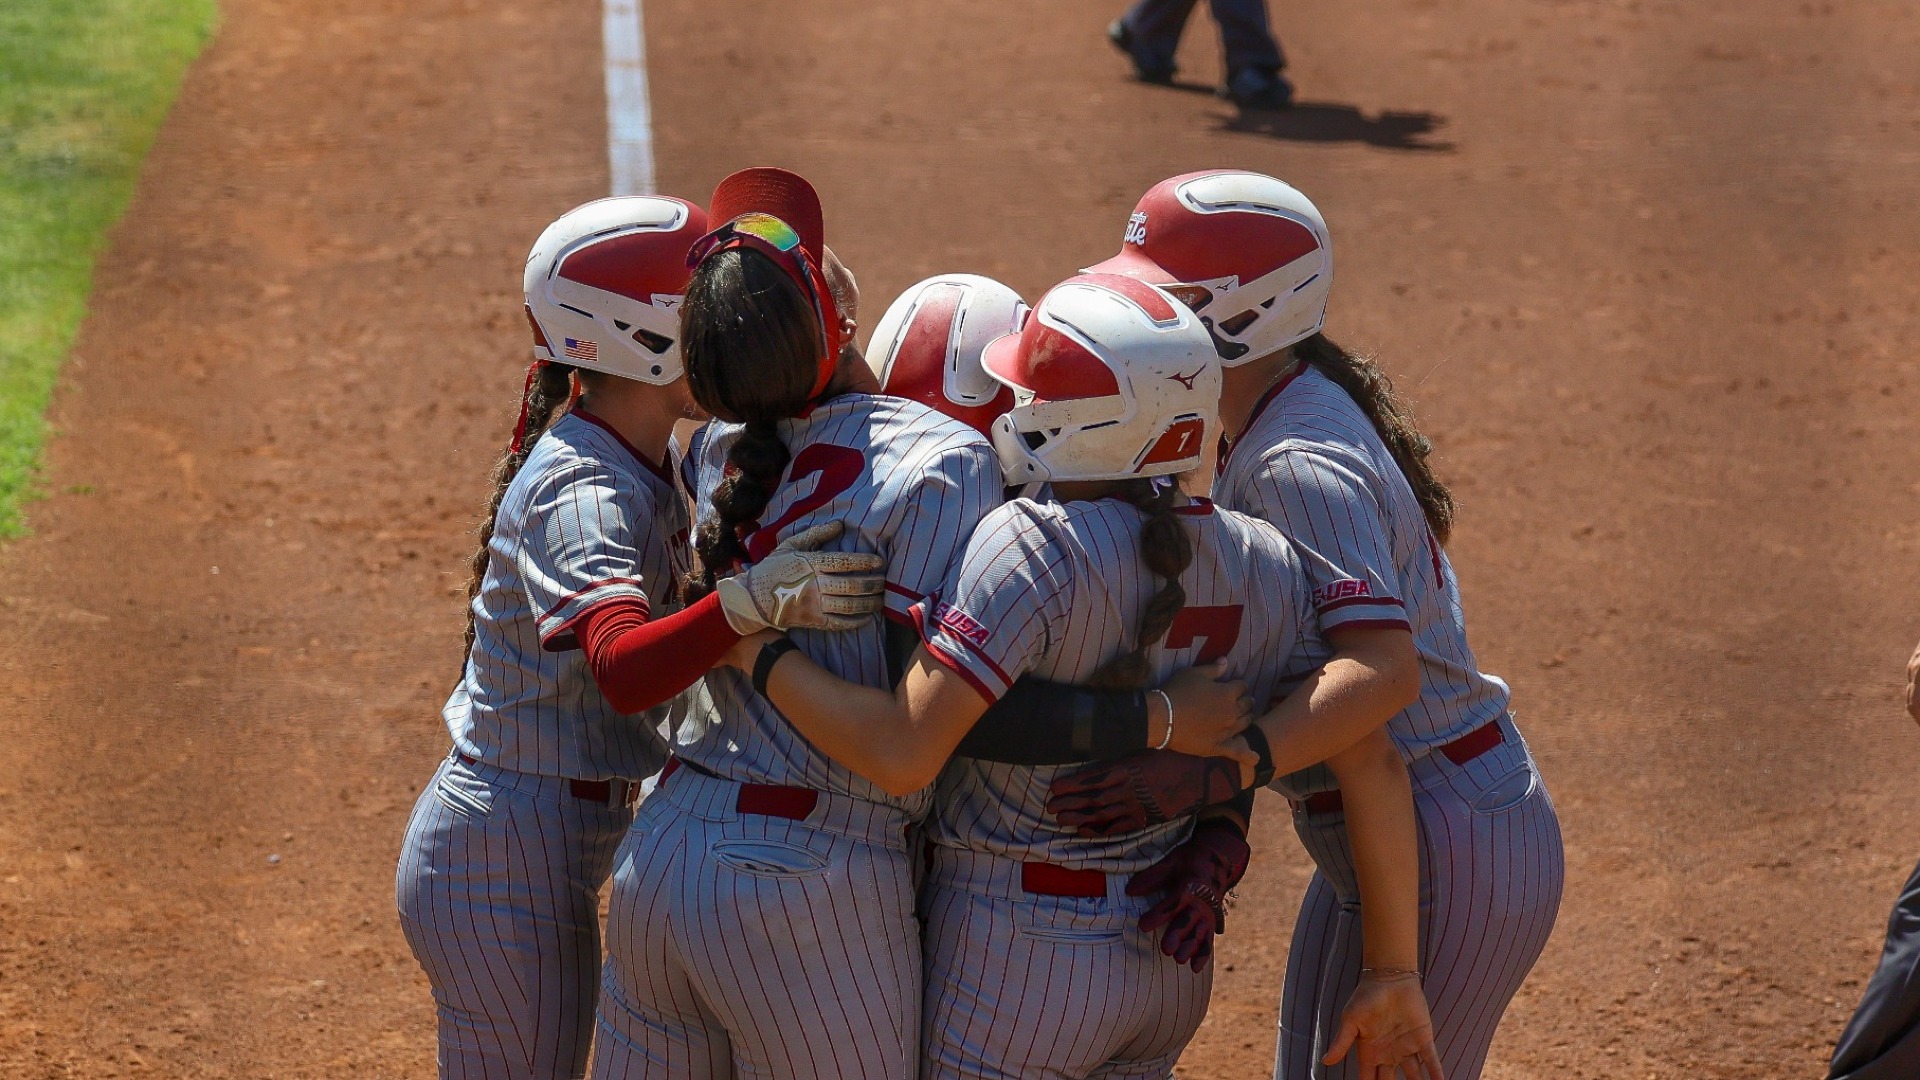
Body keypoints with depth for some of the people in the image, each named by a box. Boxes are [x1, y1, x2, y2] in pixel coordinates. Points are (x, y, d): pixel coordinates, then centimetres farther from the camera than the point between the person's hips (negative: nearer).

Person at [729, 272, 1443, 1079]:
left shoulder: (1038, 548, -20)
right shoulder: (1264, 567, -1)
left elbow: (901, 755, -28)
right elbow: (1370, 761, -1)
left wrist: (755, 650, -14)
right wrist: (1393, 977, 6)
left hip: (1014, 963, -7)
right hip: (1174, 965, 7)